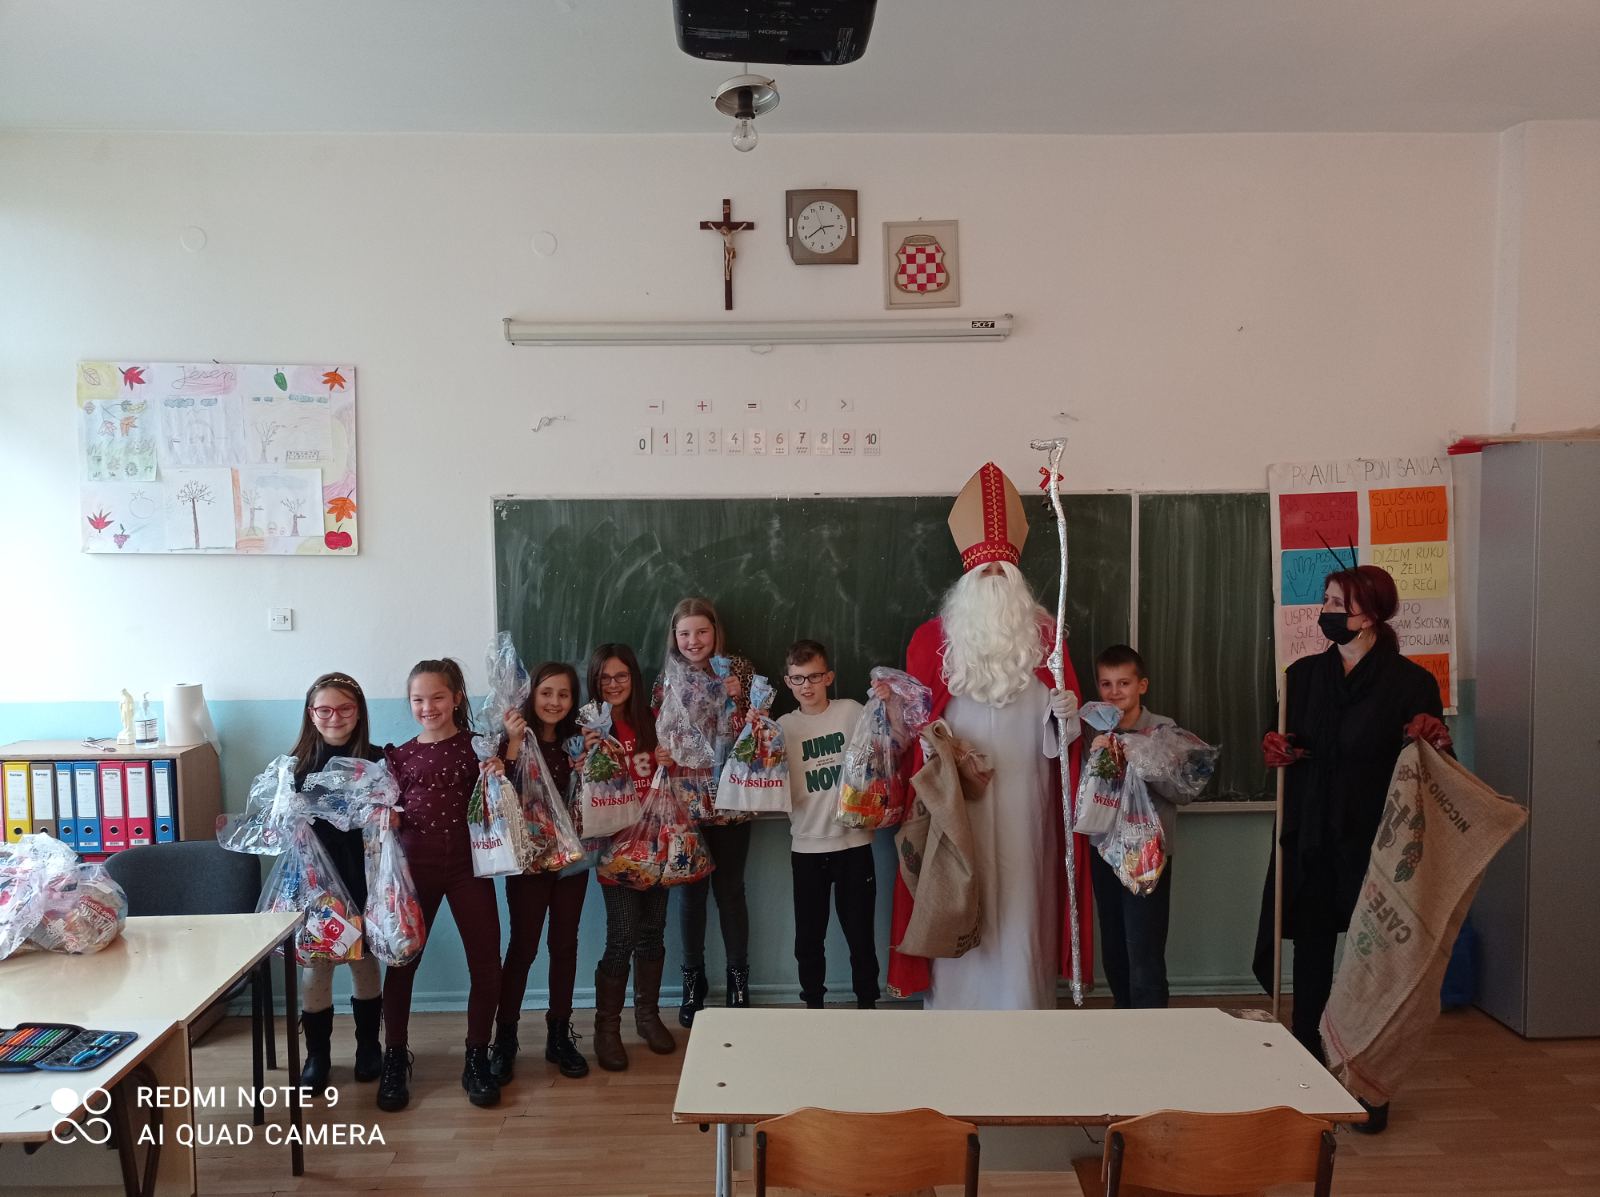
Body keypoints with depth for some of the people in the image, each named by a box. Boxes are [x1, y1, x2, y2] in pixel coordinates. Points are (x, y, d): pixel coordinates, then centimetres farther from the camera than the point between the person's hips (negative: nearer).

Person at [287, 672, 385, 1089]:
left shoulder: (376, 760, -3)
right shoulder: (297, 763, -1)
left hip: (362, 878, 0)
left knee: (364, 961, 12)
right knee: (314, 965, 6)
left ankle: (368, 1045, 30)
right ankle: (317, 1053, 24)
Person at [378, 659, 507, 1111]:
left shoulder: (477, 746, 2)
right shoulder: (401, 756, 6)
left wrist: (499, 775, -16)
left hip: (468, 865, -1)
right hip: (415, 867, 1)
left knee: (486, 964, 1)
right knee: (401, 961, 6)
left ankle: (477, 1060, 19)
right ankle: (394, 1060, 24)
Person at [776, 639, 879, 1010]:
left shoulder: (850, 711, -2)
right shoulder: (783, 726, 4)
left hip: (853, 842, -2)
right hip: (806, 847, 2)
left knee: (860, 933, 8)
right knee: (809, 937, 13)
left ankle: (867, 1003, 26)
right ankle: (813, 1004, 30)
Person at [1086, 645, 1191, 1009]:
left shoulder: (1163, 730, -7)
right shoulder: (1096, 731, 4)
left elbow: (1182, 793, -13)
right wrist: (1095, 756, -15)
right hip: (1104, 850, 5)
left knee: (1145, 960, -6)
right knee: (1113, 955, 16)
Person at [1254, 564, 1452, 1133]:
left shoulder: (1409, 681, -6)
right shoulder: (1302, 675, 7)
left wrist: (1434, 740, -23)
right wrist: (1277, 751, -5)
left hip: (1373, 844, -3)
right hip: (1308, 840, 4)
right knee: (1310, 960, 9)